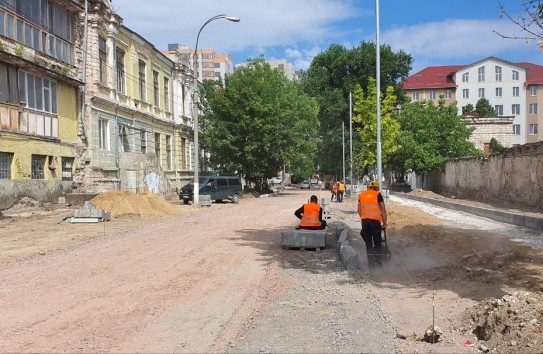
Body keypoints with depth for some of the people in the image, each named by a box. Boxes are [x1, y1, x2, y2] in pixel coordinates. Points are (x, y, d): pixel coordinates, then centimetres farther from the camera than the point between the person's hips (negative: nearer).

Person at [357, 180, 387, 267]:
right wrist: (384, 223, 7)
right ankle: (378, 261, 15)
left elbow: (359, 211, 15)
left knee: (368, 242, 11)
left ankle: (371, 262, 10)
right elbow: (383, 210, 1)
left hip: (364, 220, 3)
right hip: (375, 220, -3)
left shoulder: (361, 195, 13)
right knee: (377, 241, 11)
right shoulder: (378, 195, 2)